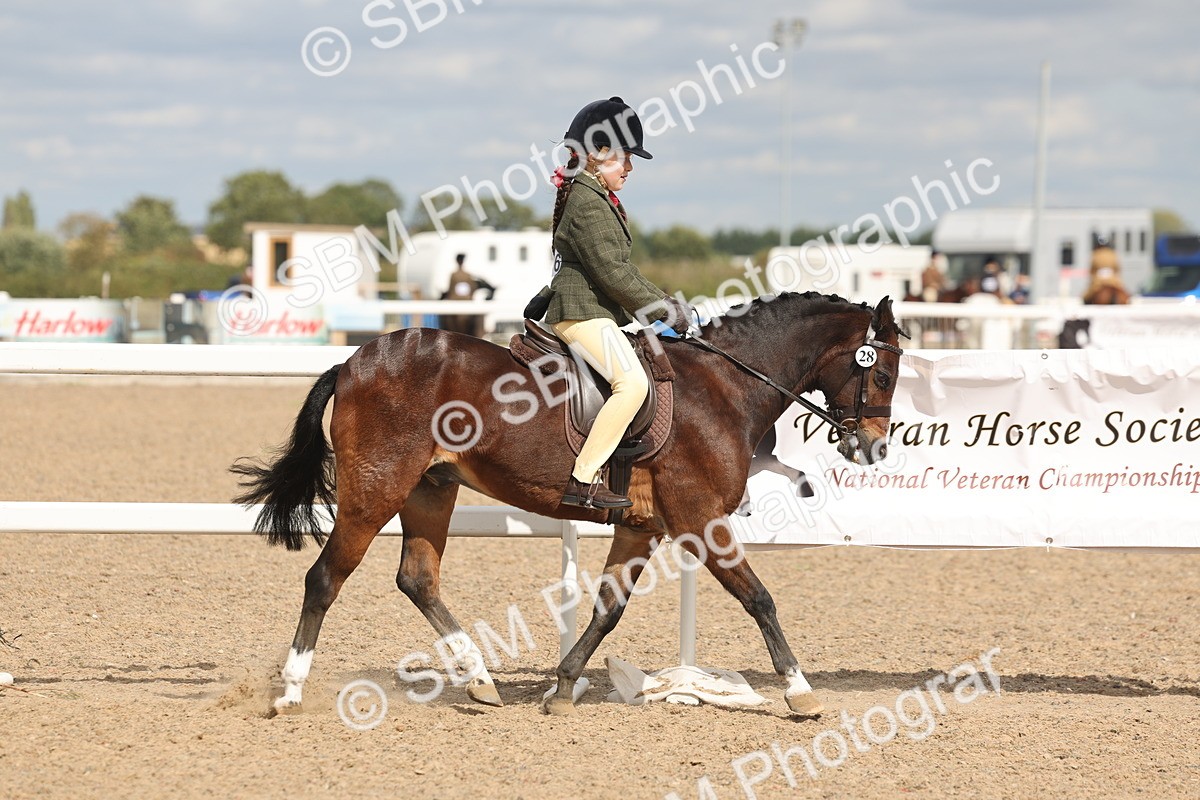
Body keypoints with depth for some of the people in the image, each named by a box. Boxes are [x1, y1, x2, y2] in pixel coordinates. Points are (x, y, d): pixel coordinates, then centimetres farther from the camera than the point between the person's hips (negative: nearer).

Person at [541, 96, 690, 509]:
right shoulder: (587, 203, -15)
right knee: (632, 382, -26)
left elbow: (618, 268, 24)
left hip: (599, 313, 11)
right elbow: (610, 271, -20)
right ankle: (583, 480, -28)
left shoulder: (600, 200, 19)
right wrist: (661, 309, -14)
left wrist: (660, 299, 14)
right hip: (582, 313, -11)